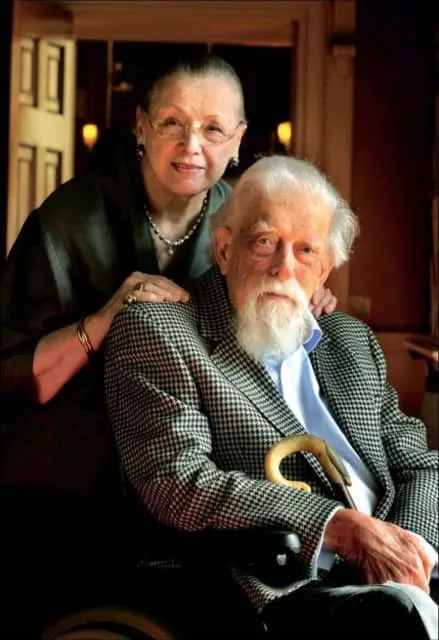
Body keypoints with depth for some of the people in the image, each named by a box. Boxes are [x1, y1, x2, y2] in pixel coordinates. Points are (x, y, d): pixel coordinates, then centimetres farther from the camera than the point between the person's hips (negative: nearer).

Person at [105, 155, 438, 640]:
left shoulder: (352, 341, 21)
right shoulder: (157, 331, 2)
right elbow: (177, 483, -10)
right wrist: (343, 526, -15)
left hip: (394, 579, 6)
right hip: (280, 595, -6)